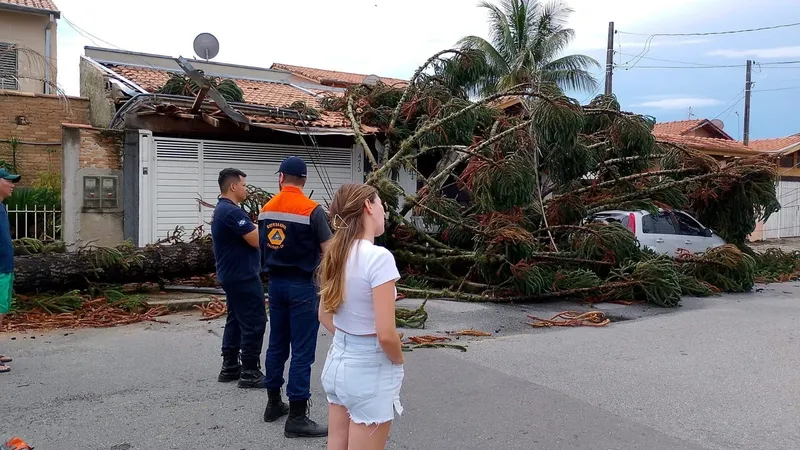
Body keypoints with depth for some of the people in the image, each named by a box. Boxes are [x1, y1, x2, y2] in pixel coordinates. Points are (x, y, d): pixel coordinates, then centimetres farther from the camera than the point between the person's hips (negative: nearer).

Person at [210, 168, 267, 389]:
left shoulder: (222, 209, 14)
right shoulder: (232, 212, -20)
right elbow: (256, 240, -21)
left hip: (233, 275, 11)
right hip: (243, 277, -11)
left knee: (236, 320, 15)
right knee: (254, 323, -5)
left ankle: (230, 367, 21)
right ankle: (250, 372, -1)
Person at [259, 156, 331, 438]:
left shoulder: (266, 210, 5)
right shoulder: (312, 210, -14)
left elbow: (263, 248, 13)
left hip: (275, 283, 6)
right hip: (302, 285, -6)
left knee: (277, 345, 17)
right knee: (302, 351, -2)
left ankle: (273, 404, 28)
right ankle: (297, 418, 1)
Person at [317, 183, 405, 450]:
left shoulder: (337, 254, 2)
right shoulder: (378, 257, -23)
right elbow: (385, 334, -24)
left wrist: (348, 343, 11)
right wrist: (399, 362, -6)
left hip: (338, 362, 8)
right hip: (370, 371, -7)